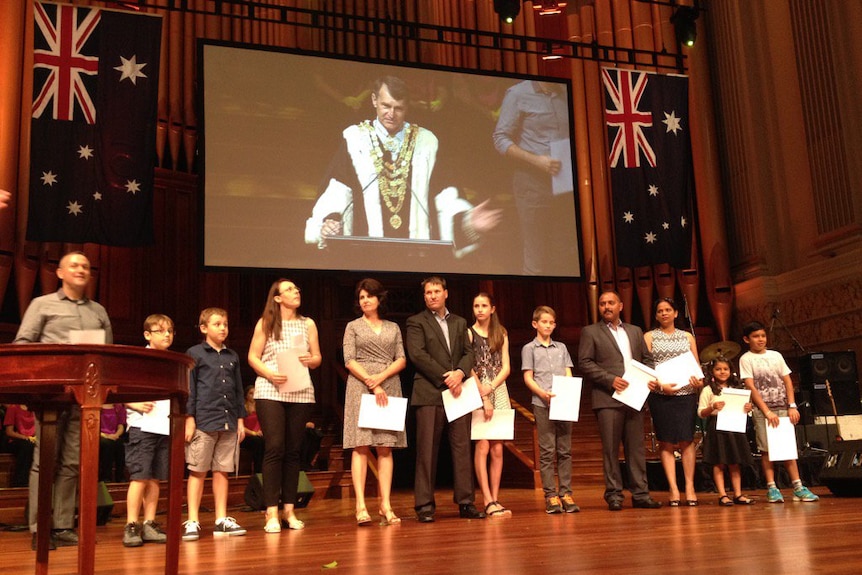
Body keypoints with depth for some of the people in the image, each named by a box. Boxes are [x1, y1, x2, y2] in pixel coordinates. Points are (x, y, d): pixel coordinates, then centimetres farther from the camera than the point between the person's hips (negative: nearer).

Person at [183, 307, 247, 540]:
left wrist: (240, 419, 15)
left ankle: (222, 520, 14)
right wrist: (189, 418, -8)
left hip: (228, 421, 5)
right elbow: (188, 388, -2)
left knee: (222, 471, 8)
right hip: (204, 420, -4)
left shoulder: (232, 356, 15)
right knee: (198, 471, 0)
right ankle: (192, 522, 5)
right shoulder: (195, 353, 1)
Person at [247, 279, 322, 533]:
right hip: (270, 391, -3)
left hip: (301, 393, 3)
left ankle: (290, 510, 11)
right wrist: (269, 374, -14)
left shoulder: (308, 324, 13)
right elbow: (253, 357, 3)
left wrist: (309, 360, -10)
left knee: (293, 450, 4)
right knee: (274, 448, -11)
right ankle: (272, 513, -8)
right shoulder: (265, 323, 5)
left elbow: (317, 358, 13)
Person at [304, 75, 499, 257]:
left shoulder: (425, 142, 12)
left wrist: (465, 219, -7)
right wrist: (330, 219, -17)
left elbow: (443, 193, 10)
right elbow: (337, 190, 2)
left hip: (418, 247, 2)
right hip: (366, 246, -1)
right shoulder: (355, 139, 8)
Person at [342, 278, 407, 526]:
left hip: (389, 388, 2)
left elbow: (402, 360, 7)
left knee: (385, 447, -1)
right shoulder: (353, 327, 9)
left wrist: (381, 376, -10)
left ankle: (385, 505, -2)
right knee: (361, 446, -9)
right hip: (361, 388, -2)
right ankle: (361, 506, -12)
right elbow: (349, 361, -1)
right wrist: (372, 385, -11)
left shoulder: (393, 328, 15)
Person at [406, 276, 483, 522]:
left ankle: (465, 502, 8)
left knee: (462, 447, 3)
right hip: (430, 393, -4)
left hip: (458, 391, 4)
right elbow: (417, 354, -6)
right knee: (427, 450, -4)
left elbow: (468, 352, 12)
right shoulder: (416, 322, 6)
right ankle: (425, 505, 0)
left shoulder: (460, 322, 20)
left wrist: (460, 373, -9)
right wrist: (445, 378, -11)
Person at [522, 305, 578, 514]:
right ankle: (550, 495, -1)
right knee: (547, 451, -4)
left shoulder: (561, 347, 18)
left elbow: (568, 375, 14)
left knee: (565, 450, 3)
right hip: (542, 404, -3)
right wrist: (543, 393, -15)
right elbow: (528, 378, 1)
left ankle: (566, 493, 7)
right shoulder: (529, 349, 8)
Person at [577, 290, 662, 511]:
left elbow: (647, 358, 20)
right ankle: (614, 495, 3)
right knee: (610, 448, -3)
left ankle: (640, 494, 10)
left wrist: (651, 378, -1)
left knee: (636, 447, 5)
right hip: (608, 399, -4)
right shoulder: (590, 332, 4)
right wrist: (610, 379, -14)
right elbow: (584, 363, -4)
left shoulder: (635, 331, 19)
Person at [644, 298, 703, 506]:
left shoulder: (687, 337, 15)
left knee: (687, 440, -2)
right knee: (666, 442, -2)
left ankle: (689, 487, 3)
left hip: (686, 393, 2)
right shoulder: (649, 337, 8)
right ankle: (673, 488, 0)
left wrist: (699, 381, -7)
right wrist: (660, 385, -15)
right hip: (660, 395, -2)